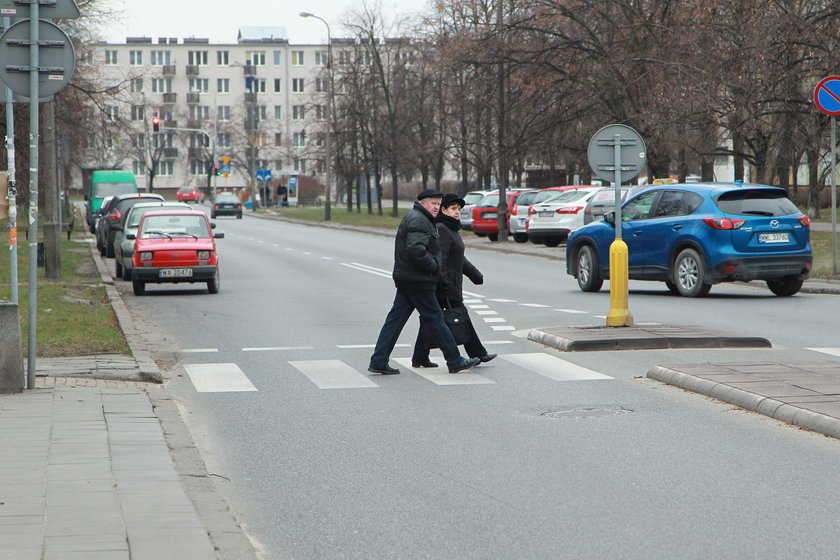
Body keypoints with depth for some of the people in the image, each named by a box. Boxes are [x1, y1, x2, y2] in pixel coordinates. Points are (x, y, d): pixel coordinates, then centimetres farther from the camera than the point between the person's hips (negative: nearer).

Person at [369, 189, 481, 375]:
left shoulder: (420, 219, 21)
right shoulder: (418, 221, -14)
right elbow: (415, 249, -27)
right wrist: (434, 266, -17)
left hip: (405, 280, 10)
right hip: (418, 281, -10)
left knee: (396, 318, 7)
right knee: (434, 319, -3)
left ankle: (378, 361, 5)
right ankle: (455, 361, 5)